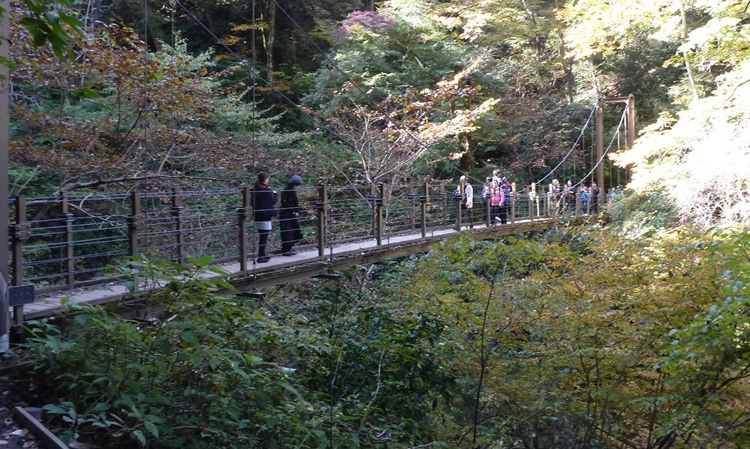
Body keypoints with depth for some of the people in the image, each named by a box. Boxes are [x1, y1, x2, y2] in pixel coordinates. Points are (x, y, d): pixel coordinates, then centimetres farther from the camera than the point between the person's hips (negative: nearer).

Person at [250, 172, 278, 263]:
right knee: (264, 237, -3)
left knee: (262, 236, 18)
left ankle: (262, 255, 25)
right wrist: (275, 193, 8)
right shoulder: (267, 190, -14)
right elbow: (273, 201, -7)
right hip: (265, 216, -8)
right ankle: (261, 257, -3)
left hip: (257, 215, 8)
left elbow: (252, 202, 15)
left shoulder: (254, 190, 8)